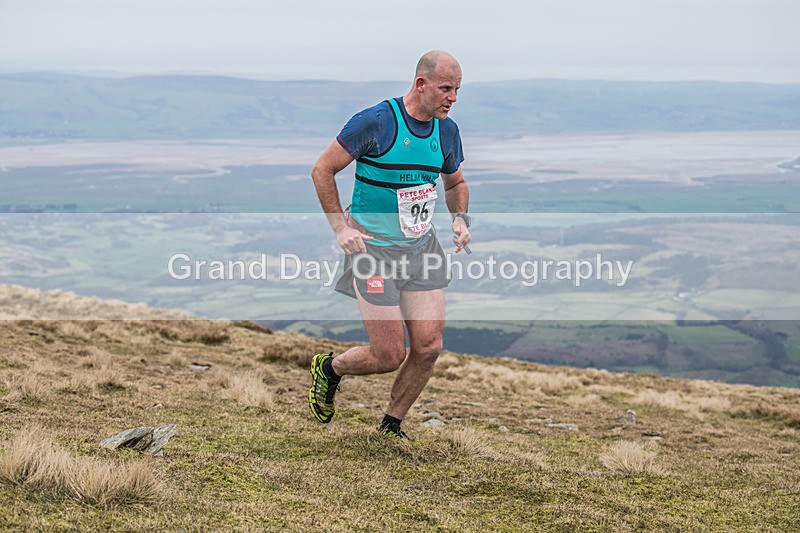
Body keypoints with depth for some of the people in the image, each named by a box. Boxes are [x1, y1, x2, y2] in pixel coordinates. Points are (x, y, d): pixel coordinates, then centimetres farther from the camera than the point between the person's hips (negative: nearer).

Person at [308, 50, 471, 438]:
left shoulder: (447, 131, 4)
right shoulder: (375, 122, -16)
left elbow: (455, 182, 23)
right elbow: (322, 171, -9)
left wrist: (460, 219, 4)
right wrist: (340, 228, -13)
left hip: (422, 247, 6)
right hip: (374, 248, -6)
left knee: (428, 347, -3)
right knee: (390, 356, -6)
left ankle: (390, 428, 18)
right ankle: (328, 369, 26)